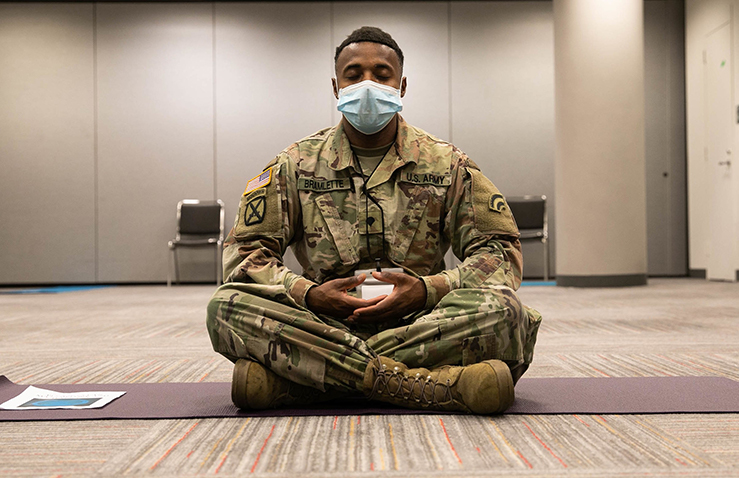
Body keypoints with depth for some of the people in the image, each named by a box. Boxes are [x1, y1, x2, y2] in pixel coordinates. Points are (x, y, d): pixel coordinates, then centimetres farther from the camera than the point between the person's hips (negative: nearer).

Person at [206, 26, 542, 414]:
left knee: (503, 312, -31)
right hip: (321, 324, 0)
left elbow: (501, 251, 5)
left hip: (420, 323, 1)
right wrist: (307, 294, -14)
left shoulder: (447, 165, 9)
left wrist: (429, 290, -13)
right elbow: (243, 250, 5)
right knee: (228, 306, -27)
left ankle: (289, 379, -30)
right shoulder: (295, 165, 9)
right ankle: (423, 384, -32)